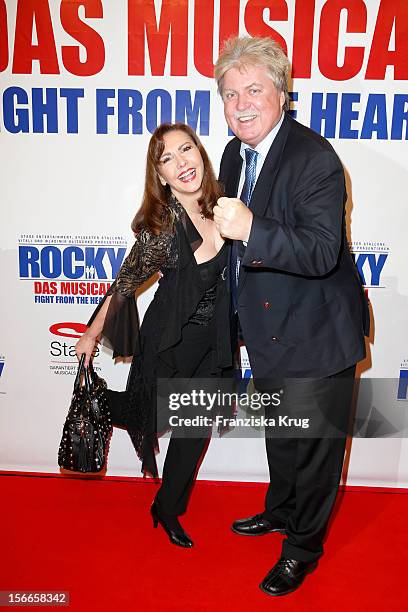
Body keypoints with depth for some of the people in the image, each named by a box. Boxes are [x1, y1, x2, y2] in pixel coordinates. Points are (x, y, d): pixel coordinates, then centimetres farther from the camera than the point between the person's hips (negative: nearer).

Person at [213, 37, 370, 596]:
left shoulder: (315, 159, -22)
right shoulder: (236, 155, 5)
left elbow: (321, 253, -33)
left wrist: (250, 230, -44)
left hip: (316, 336, -8)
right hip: (269, 330, 8)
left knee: (314, 445, 11)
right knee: (279, 434, 27)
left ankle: (305, 545, 36)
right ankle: (281, 511, 52)